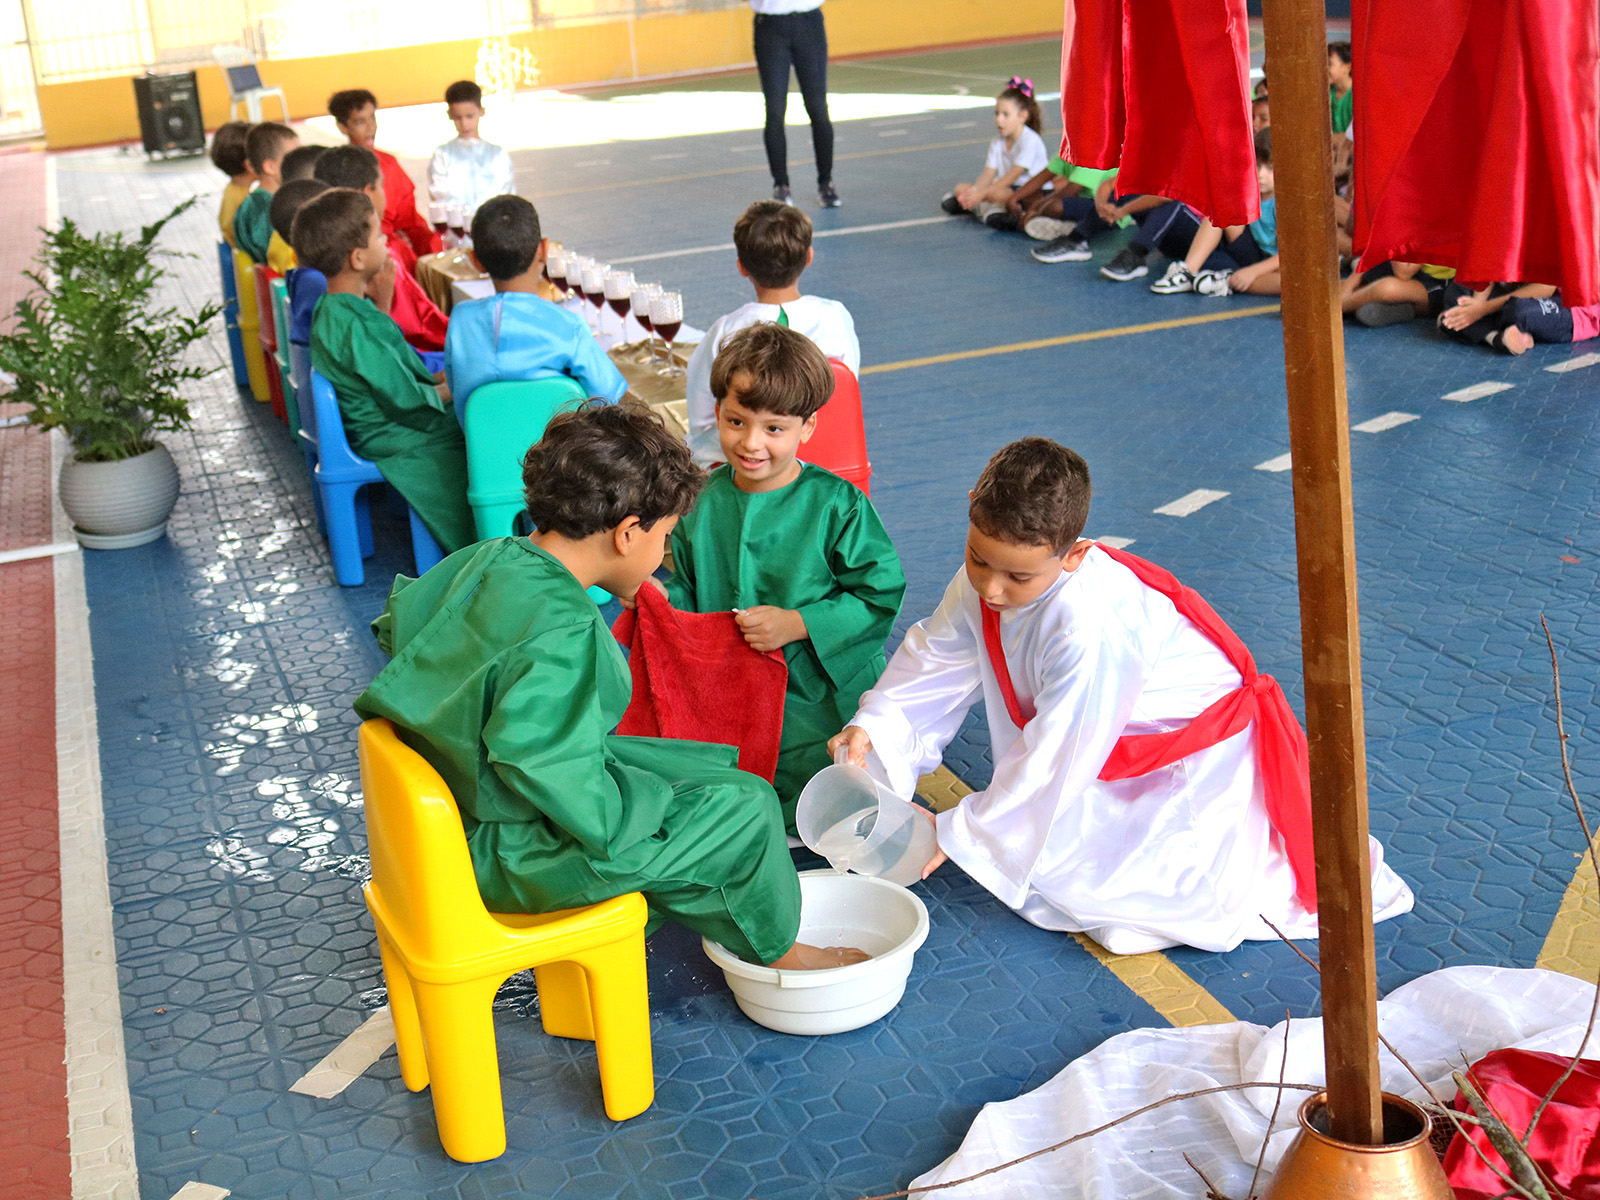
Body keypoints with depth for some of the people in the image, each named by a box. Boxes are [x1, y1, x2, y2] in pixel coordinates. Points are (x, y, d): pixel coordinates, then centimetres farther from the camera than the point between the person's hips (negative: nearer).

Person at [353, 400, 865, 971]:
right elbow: (537, 761, -39)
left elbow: (396, 624, 14)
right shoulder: (560, 632, -31)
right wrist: (608, 823, -24)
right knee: (746, 806, -5)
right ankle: (777, 950, 19)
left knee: (711, 769, 16)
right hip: (515, 854, -10)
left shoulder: (489, 559, -2)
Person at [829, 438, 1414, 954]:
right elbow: (932, 662, 2)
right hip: (1117, 751, 9)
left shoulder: (1089, 625, -37)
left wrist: (958, 834, -20)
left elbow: (1057, 757, -30)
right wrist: (873, 726, -17)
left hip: (1200, 756, -9)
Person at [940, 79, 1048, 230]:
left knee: (994, 193, -38)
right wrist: (973, 191, -22)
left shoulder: (1030, 140, -15)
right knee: (961, 188, -3)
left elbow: (1012, 176, -23)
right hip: (1006, 189, 9)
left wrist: (981, 193, -29)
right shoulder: (997, 143, 9)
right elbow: (988, 175, 0)